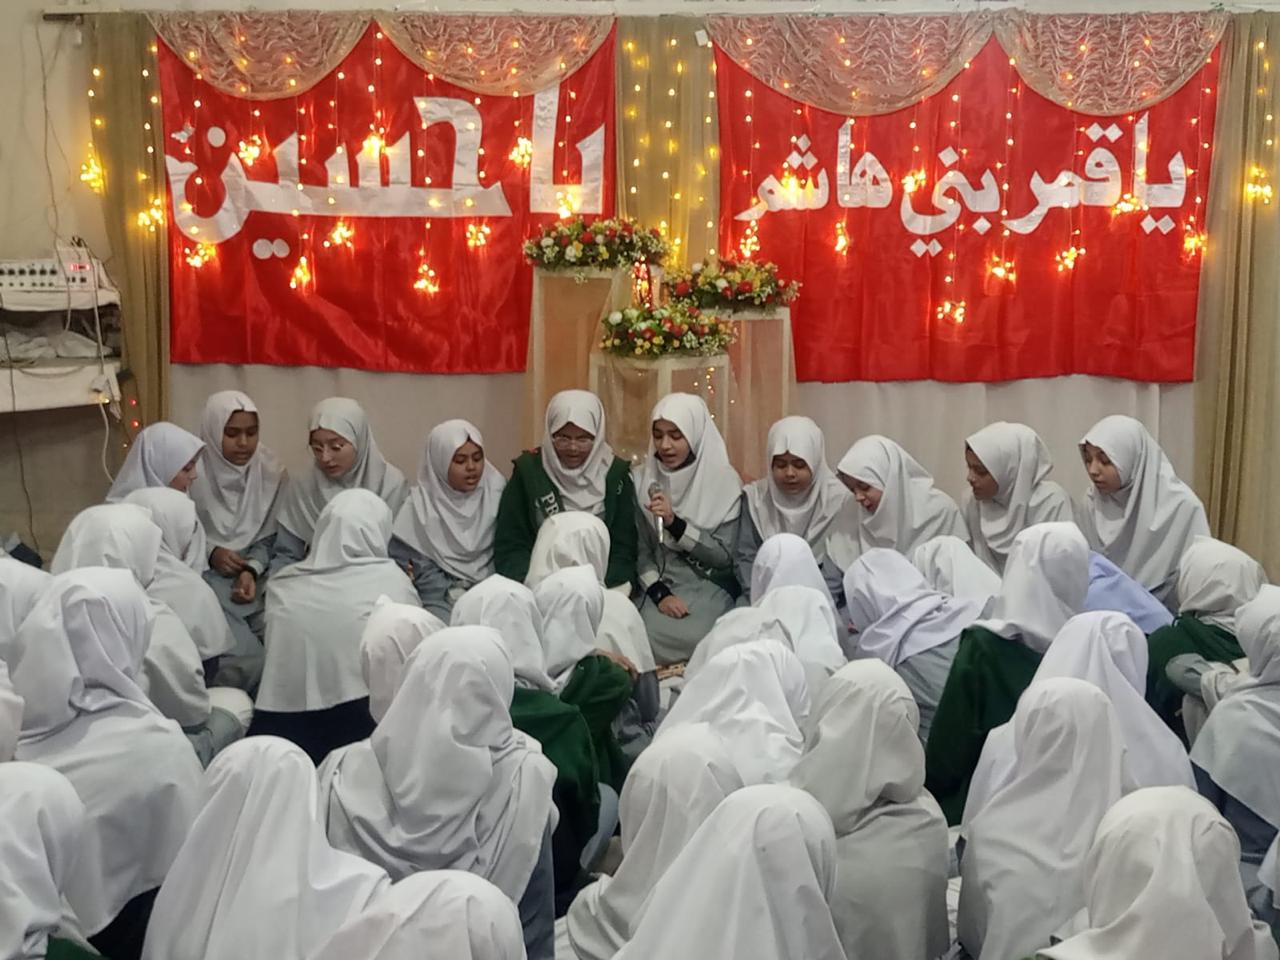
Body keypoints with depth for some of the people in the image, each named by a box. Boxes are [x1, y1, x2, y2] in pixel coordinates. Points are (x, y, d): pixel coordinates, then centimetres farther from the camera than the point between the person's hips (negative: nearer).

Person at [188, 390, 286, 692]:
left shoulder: (271, 469, 0)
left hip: (257, 578, 3)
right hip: (204, 578, -3)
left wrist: (252, 570, -15)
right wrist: (210, 553, -16)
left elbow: (272, 536, 3)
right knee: (243, 656, -24)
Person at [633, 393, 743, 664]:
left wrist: (676, 523, -21)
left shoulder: (724, 481, -7)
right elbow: (638, 549, 3)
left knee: (694, 637, -30)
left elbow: (725, 556, -9)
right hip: (658, 584, 2)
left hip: (709, 586, -2)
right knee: (650, 634, -27)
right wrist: (659, 593, -14)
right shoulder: (641, 479, 0)